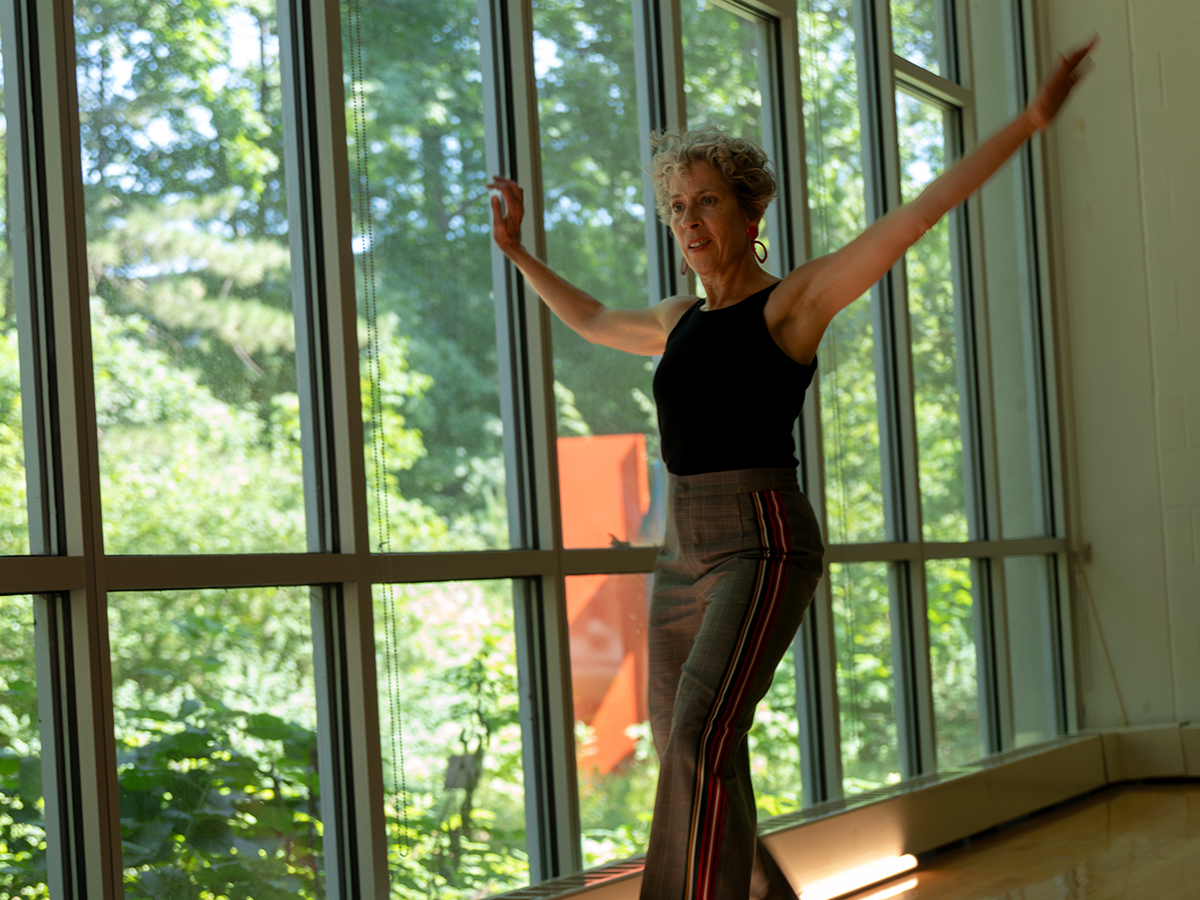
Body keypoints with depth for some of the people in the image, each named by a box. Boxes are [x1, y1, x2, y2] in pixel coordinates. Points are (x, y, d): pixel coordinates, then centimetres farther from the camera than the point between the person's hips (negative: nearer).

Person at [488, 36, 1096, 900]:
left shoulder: (797, 298, -1)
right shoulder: (683, 319, 18)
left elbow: (921, 211, -7)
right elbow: (594, 320, 38)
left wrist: (1030, 119, -12)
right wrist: (517, 250, 41)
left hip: (765, 545, -8)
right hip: (685, 553, 8)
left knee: (703, 741, -25)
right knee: (689, 769, 8)